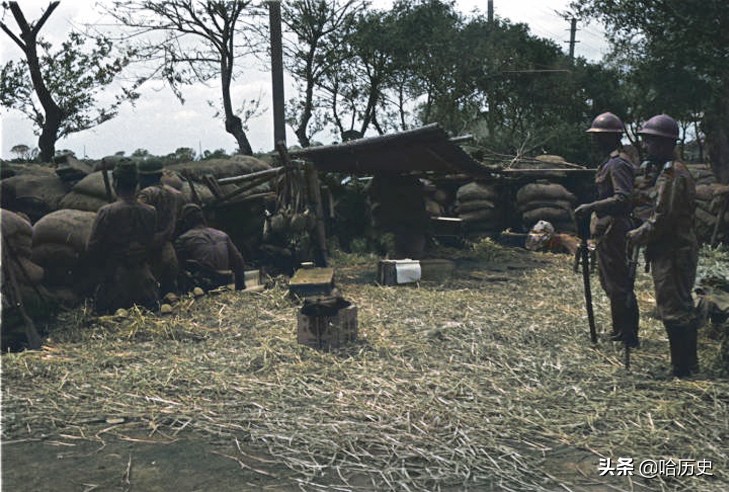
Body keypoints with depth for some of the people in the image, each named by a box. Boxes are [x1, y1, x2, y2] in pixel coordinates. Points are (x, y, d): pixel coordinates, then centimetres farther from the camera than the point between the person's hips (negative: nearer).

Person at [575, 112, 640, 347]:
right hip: (608, 231, 11)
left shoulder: (617, 164, -16)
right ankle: (620, 330, 28)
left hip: (613, 232, -11)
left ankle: (628, 336, 5)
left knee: (618, 284, -4)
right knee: (609, 281, 17)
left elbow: (623, 199, -27)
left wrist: (591, 207, -31)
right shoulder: (610, 162, 15)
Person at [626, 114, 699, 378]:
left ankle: (683, 367, 6)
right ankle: (687, 363, 27)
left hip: (673, 254, -11)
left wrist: (635, 237, -10)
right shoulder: (670, 171, 15)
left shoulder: (672, 174, -18)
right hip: (674, 250, 11)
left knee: (674, 310, -3)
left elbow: (662, 220, -22)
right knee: (680, 308, 17)